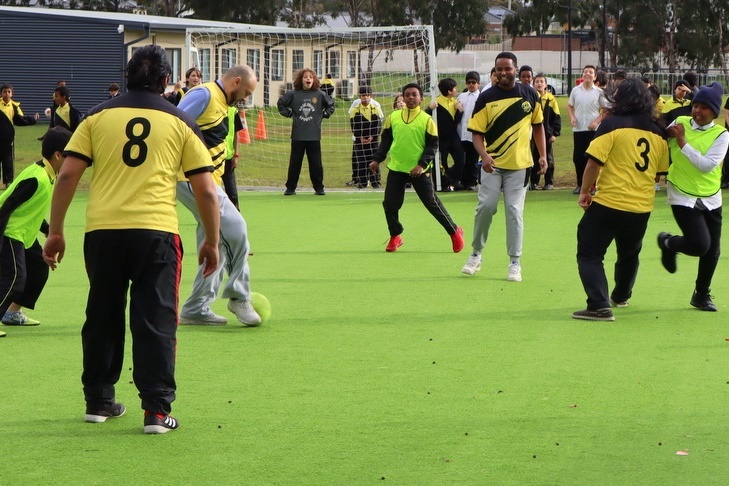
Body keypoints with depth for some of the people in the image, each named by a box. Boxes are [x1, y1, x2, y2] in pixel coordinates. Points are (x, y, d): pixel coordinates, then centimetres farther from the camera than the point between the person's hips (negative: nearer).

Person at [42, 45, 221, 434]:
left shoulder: (98, 116, 8)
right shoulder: (180, 123, 6)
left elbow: (67, 175, 3)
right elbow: (206, 191, 5)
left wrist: (56, 232, 11)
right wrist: (211, 242, 16)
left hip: (102, 230, 2)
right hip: (156, 231, -2)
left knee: (102, 318, 16)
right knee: (156, 321, 2)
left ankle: (99, 401, 25)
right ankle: (157, 410, -4)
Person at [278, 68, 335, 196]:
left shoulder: (320, 94, 1)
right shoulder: (293, 94, 0)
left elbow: (331, 105, 17)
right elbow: (281, 103, 14)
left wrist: (324, 115, 6)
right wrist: (288, 114, 4)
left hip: (314, 136, 0)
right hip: (297, 136, 0)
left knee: (316, 163, 3)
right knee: (295, 162, 5)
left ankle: (319, 188, 12)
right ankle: (290, 188, 12)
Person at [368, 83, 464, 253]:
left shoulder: (427, 120, -5)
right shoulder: (393, 117, 5)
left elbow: (433, 145, -6)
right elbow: (385, 141, 14)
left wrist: (422, 164, -17)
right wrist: (377, 160, 5)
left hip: (418, 171, -3)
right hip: (396, 168, 3)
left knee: (432, 203, -1)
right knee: (390, 204, 0)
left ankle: (455, 232, 14)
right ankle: (395, 237, 20)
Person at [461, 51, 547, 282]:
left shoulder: (529, 94, 1)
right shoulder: (486, 98, -5)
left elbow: (538, 124, 13)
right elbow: (477, 132, -6)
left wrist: (543, 154, 5)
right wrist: (484, 155, -23)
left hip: (519, 165, 0)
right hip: (492, 164, 0)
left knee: (514, 211, 0)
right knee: (485, 207, -3)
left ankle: (515, 262, 6)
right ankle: (476, 254, 16)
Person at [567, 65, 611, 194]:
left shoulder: (598, 92, -1)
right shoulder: (575, 90, 7)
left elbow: (606, 109, 2)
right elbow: (570, 106, 16)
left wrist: (597, 121, -9)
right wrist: (572, 117, -1)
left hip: (593, 129, -3)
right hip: (578, 129, 3)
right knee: (578, 157, 4)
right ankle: (580, 184, 15)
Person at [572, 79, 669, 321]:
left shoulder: (613, 124, -11)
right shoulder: (657, 132, 5)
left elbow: (594, 161, -16)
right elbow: (661, 170, 14)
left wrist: (584, 191, -4)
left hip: (609, 202, -6)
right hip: (642, 207, 6)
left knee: (590, 254, -1)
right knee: (629, 254, 28)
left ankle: (599, 305, -16)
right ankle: (621, 296, 47)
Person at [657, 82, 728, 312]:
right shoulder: (680, 123, -4)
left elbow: (708, 164, -22)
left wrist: (683, 142, -22)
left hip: (710, 198, 2)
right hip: (683, 197, -2)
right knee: (699, 244, -18)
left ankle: (702, 294, 29)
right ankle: (668, 243, 14)